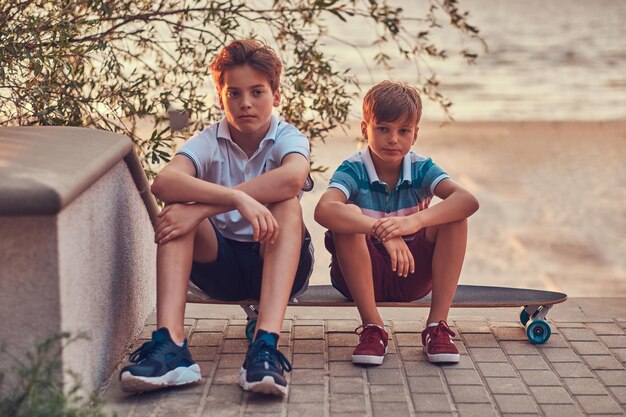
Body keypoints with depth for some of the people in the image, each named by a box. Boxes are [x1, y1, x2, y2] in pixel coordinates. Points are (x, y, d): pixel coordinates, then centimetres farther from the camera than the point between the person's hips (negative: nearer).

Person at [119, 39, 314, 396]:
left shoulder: (289, 139, -7)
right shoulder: (209, 142, -4)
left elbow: (292, 178, -35)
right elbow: (163, 182, -27)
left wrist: (202, 208, -38)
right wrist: (238, 198, -42)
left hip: (278, 263, -1)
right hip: (221, 264, 2)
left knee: (287, 205, -29)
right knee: (177, 207, -22)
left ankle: (266, 346, -46)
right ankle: (169, 344, -40)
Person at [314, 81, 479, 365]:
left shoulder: (421, 169, -6)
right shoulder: (353, 170, -13)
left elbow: (468, 200, -26)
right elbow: (323, 210, -36)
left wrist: (415, 221, -44)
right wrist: (381, 230, -50)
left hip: (412, 273, 2)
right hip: (362, 275, -2)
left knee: (454, 216, -20)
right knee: (348, 215, -30)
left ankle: (437, 326, -18)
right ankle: (372, 328, -22)